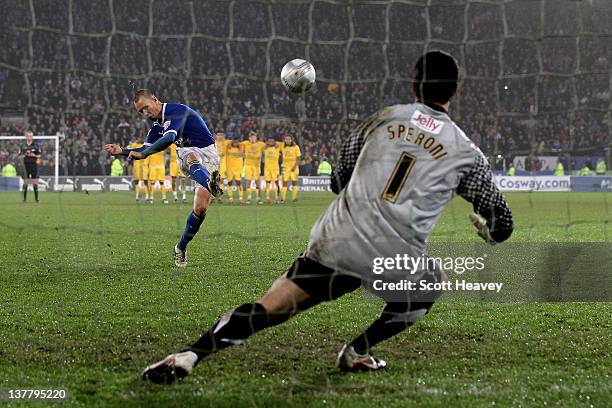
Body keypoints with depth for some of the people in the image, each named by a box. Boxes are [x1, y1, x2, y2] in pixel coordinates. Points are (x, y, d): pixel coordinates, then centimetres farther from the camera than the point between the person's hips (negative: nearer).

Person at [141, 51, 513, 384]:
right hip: (396, 259, -1)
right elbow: (501, 226, 14)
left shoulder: (385, 118, 13)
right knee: (429, 287, 31)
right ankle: (358, 351, 19)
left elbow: (338, 179, 21)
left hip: (337, 243, 2)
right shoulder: (465, 152, 8)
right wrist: (486, 228, 37)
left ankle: (189, 356, -14)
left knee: (268, 310, 3)